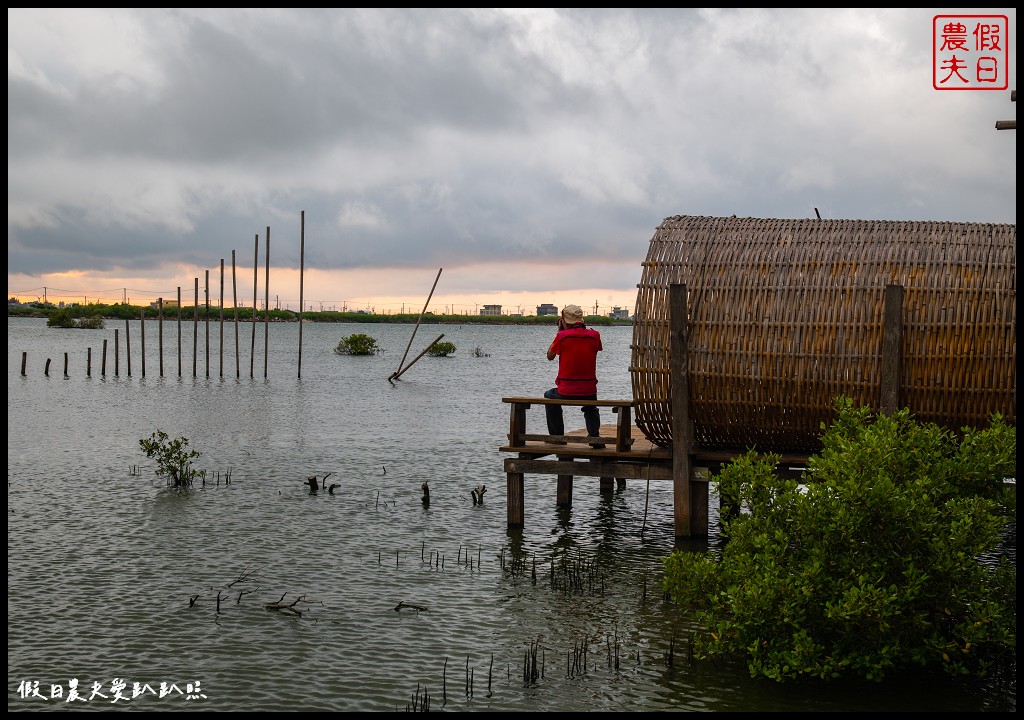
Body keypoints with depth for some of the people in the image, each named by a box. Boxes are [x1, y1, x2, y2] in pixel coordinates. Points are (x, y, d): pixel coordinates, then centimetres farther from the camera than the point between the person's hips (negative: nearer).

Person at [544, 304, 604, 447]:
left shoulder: (562, 336, -9)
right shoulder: (594, 335, -2)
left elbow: (550, 356, 7)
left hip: (566, 392, -2)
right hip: (589, 391, 2)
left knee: (549, 396, 32)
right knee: (591, 409, 36)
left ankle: (557, 436, 28)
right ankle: (594, 434, 10)